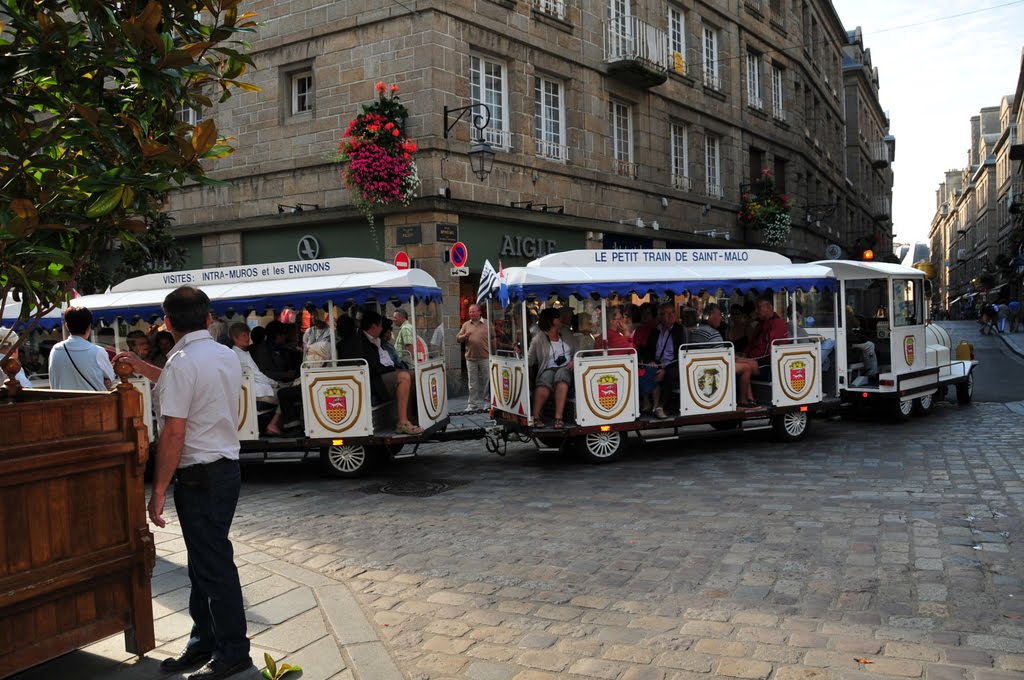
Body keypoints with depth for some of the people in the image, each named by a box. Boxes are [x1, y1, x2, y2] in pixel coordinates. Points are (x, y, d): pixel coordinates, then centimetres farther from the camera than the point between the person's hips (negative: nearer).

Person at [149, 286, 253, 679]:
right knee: (205, 558, 17)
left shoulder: (181, 364, -17)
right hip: (227, 466, 9)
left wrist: (158, 491, -14)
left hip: (199, 475, -9)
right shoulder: (228, 356, 8)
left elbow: (174, 433, -20)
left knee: (213, 562, 1)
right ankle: (203, 643, 28)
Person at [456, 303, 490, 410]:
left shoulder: (487, 324, 2)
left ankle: (486, 401, 16)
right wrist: (465, 335, -12)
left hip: (485, 357, -2)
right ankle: (472, 403, 11)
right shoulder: (466, 324, 9)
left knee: (485, 380, 5)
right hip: (470, 358, 2)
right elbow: (457, 339, 8)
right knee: (472, 382, 5)